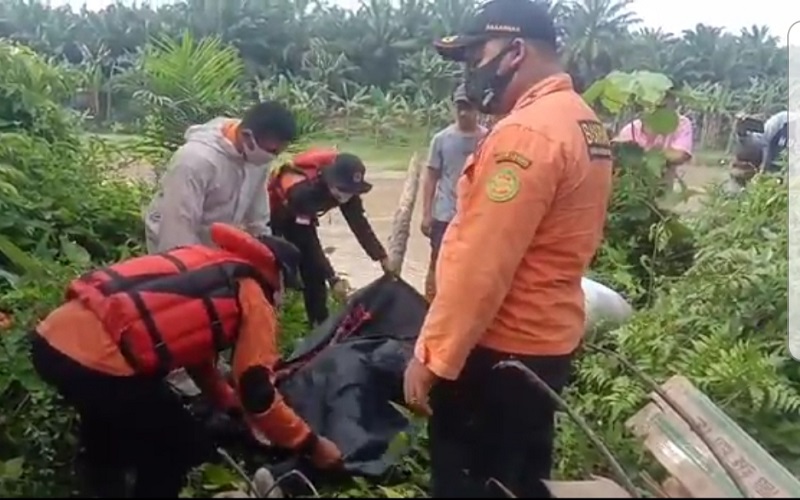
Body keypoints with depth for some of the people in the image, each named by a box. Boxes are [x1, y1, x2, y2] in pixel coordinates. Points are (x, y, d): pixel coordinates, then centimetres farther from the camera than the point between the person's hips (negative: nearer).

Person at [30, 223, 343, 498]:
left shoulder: (204, 260, 27)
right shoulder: (255, 301, 7)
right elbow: (257, 393, 2)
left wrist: (234, 408, 41)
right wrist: (310, 445, 16)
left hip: (51, 338, 8)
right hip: (97, 360, -8)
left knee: (109, 418, 37)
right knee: (180, 451, 15)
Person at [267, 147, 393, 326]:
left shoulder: (344, 184, -25)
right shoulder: (304, 190, -43)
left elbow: (359, 222, -17)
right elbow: (308, 242, -39)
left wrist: (383, 258, -21)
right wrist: (332, 279, -41)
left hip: (300, 216, 6)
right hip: (274, 214, -5)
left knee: (313, 271, 1)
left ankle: (321, 325, 10)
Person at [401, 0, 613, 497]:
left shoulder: (526, 132, -21)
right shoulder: (584, 121, 9)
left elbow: (480, 265, -24)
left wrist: (432, 356, -17)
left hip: (499, 349, -9)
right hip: (549, 340, 9)